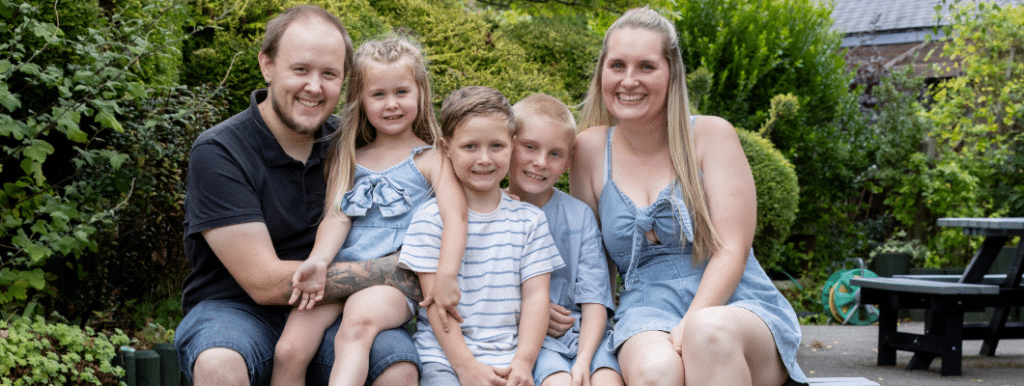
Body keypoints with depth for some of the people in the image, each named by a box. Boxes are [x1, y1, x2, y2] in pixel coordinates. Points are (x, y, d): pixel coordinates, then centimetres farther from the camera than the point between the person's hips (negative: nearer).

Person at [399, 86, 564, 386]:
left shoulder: (529, 220, 10)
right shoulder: (432, 218, 3)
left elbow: (535, 296, 6)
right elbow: (437, 300, -2)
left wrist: (523, 362, -7)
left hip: (508, 357, 2)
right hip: (443, 356, -1)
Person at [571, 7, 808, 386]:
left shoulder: (711, 136, 2)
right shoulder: (590, 149, 8)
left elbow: (731, 251, -6)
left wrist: (690, 328, -20)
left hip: (735, 306, 0)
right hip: (647, 314, 1)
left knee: (711, 331, -38)